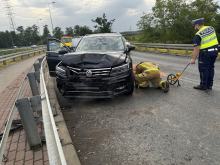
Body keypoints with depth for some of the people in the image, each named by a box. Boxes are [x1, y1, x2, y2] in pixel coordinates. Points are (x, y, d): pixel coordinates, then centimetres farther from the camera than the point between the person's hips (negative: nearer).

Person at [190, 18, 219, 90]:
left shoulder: (198, 34, -13)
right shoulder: (211, 28, 7)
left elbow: (196, 49, -16)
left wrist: (193, 59, -12)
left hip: (205, 52, -7)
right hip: (215, 50, 8)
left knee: (203, 69, 2)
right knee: (211, 68, 15)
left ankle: (203, 86, 9)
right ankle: (209, 85, 23)